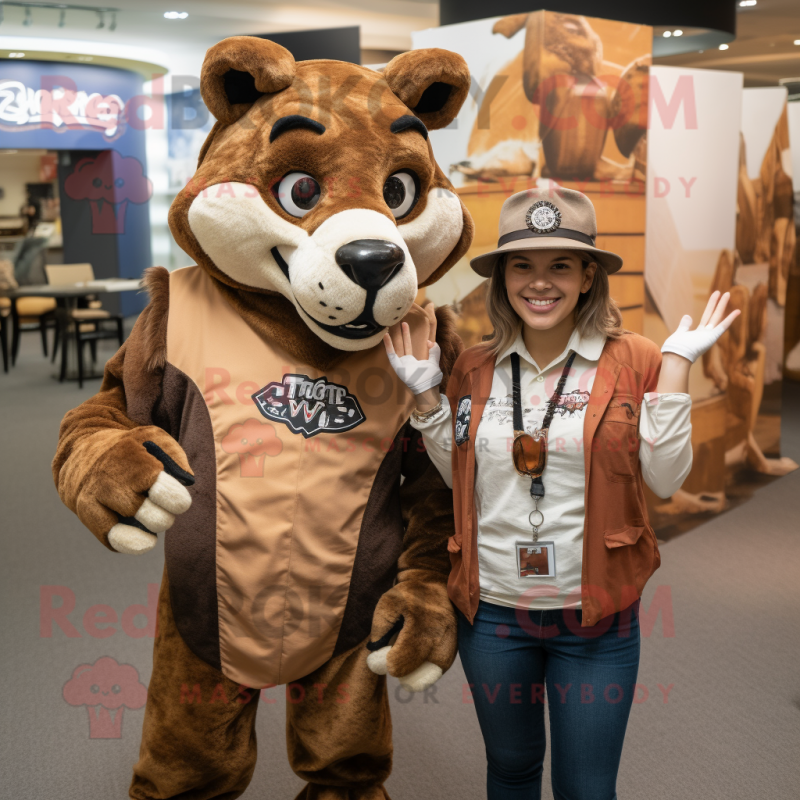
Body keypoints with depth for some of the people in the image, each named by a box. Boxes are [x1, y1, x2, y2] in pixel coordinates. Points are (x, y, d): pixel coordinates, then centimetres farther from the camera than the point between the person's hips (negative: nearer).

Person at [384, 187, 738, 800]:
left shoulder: (633, 360, -8)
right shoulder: (475, 367, 0)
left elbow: (667, 479, -13)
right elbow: (458, 476, 6)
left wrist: (675, 365, -17)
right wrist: (425, 390, -3)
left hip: (596, 616, -2)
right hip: (491, 609, 3)